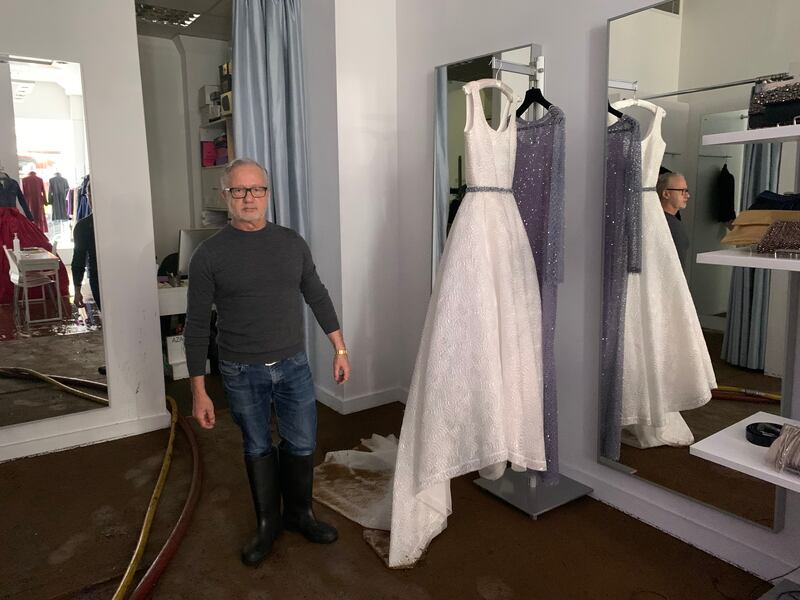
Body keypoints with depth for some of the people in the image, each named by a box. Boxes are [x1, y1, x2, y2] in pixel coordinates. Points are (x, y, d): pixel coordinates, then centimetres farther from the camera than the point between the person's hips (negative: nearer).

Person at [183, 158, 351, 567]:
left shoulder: (292, 243, 1)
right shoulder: (209, 254, -7)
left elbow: (318, 297, 9)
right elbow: (196, 325, -5)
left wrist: (340, 349, 6)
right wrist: (199, 391, -6)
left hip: (293, 365, 2)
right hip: (241, 373, -2)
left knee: (302, 445, 10)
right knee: (258, 449, 13)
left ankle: (299, 513, 35)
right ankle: (267, 523, 34)